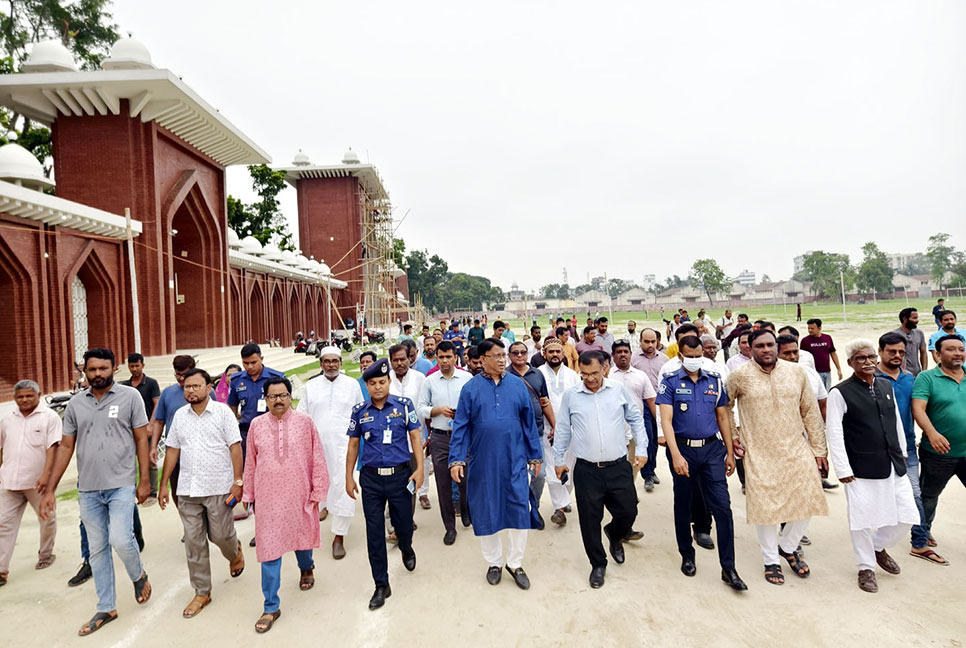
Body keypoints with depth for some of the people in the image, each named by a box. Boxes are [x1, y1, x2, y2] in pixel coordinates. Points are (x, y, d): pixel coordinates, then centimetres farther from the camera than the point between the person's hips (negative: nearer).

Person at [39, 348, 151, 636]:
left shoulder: (130, 396, -5)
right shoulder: (75, 404, 6)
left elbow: (141, 439, -4)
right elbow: (65, 447, 9)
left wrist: (144, 480, -7)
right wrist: (50, 490, 5)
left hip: (121, 485, -4)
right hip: (88, 489, 4)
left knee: (120, 540, -14)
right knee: (97, 549, 12)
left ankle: (138, 575, 19)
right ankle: (106, 608, 26)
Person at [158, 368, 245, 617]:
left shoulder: (222, 412, -5)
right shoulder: (180, 415, 9)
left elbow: (235, 447, -7)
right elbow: (172, 450, 13)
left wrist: (238, 481, -12)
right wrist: (164, 485, 11)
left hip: (218, 487, -4)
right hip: (187, 489, 4)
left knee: (220, 535, 2)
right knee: (193, 542, 7)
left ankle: (235, 553, 37)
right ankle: (202, 592, 19)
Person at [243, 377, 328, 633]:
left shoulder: (304, 421, -7)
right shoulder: (256, 425, -1)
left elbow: (317, 459, -4)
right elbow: (250, 463, 7)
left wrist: (318, 491, -4)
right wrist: (248, 493, 10)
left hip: (299, 495, 0)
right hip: (268, 497, 0)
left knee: (302, 535, 20)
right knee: (269, 551, 3)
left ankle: (306, 568, 53)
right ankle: (271, 607, 17)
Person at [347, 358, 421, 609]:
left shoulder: (404, 404, -4)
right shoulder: (359, 410, 1)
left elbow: (415, 436, -1)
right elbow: (353, 445, 8)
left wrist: (419, 468, -7)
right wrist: (349, 477, 7)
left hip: (400, 475, -1)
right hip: (371, 478, 1)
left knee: (404, 525, 11)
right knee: (374, 534, 5)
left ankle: (406, 550, 48)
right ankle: (381, 586, 21)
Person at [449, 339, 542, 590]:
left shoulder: (518, 385, 1)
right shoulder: (471, 388, -2)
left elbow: (529, 422, 6)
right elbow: (461, 426, -2)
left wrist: (535, 456, 8)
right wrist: (456, 459, -8)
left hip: (514, 461, 1)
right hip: (482, 462, 0)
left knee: (519, 510, 4)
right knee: (486, 513, 11)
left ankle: (515, 563, 25)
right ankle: (494, 562, 32)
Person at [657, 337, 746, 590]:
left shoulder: (714, 380, 5)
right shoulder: (670, 382, -6)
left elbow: (722, 418, 11)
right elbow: (666, 420, -12)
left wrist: (730, 452, 8)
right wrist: (676, 455, -21)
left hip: (712, 449, 2)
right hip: (682, 449, -2)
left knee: (722, 506, -2)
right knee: (683, 506, 12)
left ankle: (728, 568, 8)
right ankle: (687, 556, 32)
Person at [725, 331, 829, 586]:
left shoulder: (796, 373, 2)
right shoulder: (739, 376, -6)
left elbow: (811, 413, 6)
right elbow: (725, 406, 8)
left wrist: (819, 450, 6)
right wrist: (732, 436, 5)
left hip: (796, 450, 3)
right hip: (759, 454, -2)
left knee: (807, 500, 3)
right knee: (764, 506, 4)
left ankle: (788, 547, 31)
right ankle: (771, 561, 25)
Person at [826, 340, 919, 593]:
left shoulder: (886, 386, 9)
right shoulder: (840, 393, -10)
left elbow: (897, 422, 18)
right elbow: (834, 434, -12)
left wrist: (901, 453, 18)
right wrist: (843, 469, -13)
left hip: (893, 467, 6)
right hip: (861, 470, -6)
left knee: (908, 517, 10)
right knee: (862, 521, 5)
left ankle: (878, 546, 38)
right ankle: (866, 567, 26)